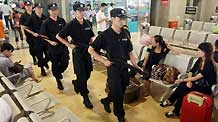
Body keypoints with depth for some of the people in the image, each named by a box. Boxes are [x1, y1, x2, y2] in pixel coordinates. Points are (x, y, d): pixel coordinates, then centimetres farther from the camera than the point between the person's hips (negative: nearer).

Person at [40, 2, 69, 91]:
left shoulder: (62, 21, 2)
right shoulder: (46, 23, -8)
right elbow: (43, 35, -4)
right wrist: (50, 41, -16)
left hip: (63, 46, 3)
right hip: (53, 47, -3)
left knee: (65, 63, 7)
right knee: (55, 65, 7)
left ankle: (59, 73, 40)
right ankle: (58, 81, 26)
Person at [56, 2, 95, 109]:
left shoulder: (87, 24, 5)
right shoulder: (71, 25, -10)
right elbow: (58, 36, -5)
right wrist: (69, 45, -11)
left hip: (87, 51, 6)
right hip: (77, 52, -5)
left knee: (88, 73, 13)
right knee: (81, 75, -3)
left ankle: (76, 83, 43)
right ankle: (85, 98, 8)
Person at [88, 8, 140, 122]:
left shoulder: (125, 33, 2)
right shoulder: (105, 35, -13)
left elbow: (130, 51, 9)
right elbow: (91, 50, -9)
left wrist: (136, 66, 3)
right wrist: (104, 61, -15)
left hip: (124, 66, 6)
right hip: (113, 67, -5)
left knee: (121, 91, 19)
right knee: (117, 94, 4)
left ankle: (106, 100, 46)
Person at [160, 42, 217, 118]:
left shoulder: (210, 65, -23)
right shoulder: (200, 60, 1)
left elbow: (196, 77, -25)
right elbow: (191, 71, 3)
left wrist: (182, 80, -20)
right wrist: (188, 81, -15)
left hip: (206, 87, -7)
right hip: (197, 83, 7)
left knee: (183, 87, -26)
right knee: (182, 86, -20)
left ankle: (170, 101, -8)